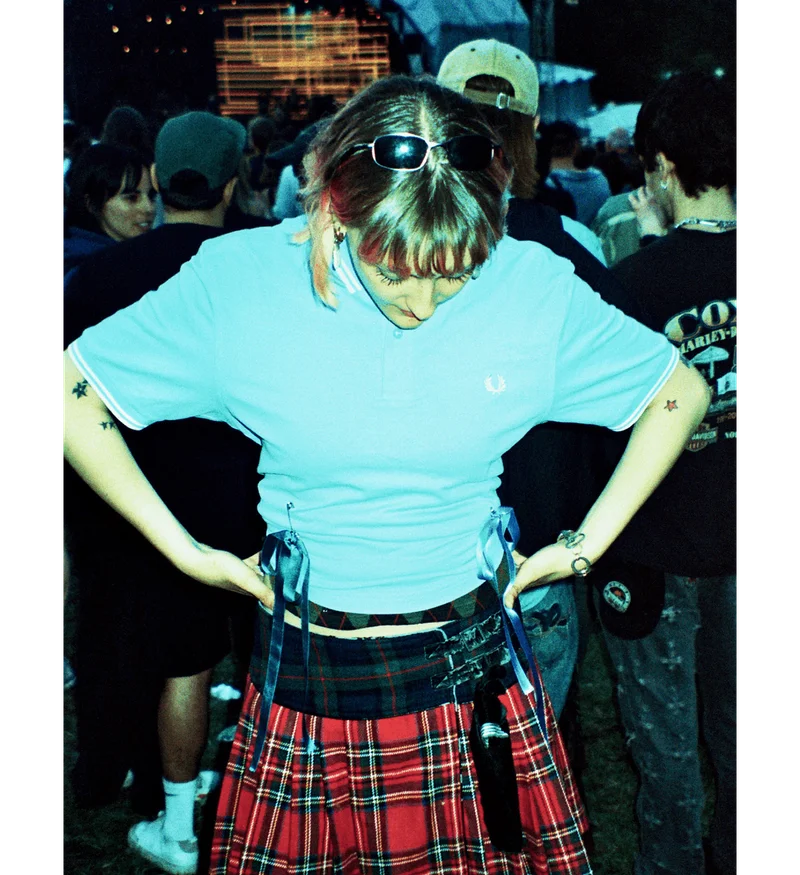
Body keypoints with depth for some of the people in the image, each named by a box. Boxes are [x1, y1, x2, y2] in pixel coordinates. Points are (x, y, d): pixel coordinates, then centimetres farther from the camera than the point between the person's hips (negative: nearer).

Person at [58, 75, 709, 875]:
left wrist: (584, 547, 1)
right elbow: (71, 392, -4)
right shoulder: (238, 282, -13)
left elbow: (681, 392, 4)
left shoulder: (534, 285, -10)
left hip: (473, 671, 1)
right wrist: (184, 550, -5)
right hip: (306, 688, 0)